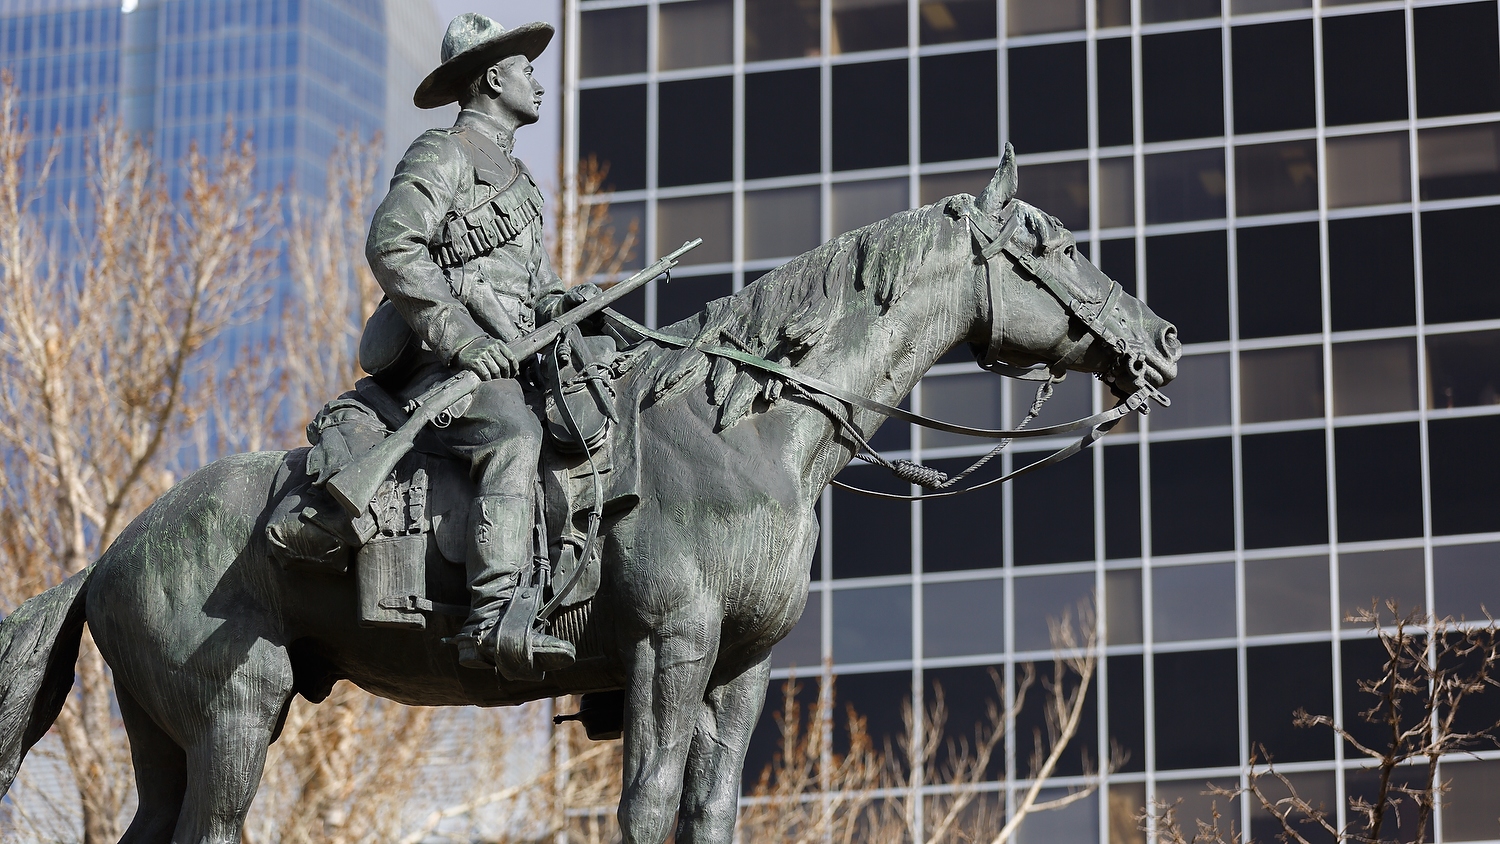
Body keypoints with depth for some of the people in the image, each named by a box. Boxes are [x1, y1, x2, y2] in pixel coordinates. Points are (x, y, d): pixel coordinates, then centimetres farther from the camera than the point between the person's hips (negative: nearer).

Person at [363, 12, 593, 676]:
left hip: (506, 356, 10)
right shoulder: (443, 155, -1)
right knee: (513, 437, -34)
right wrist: (461, 335, -22)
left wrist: (563, 302, 7)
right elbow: (392, 246, -16)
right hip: (442, 361, -10)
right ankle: (491, 620, -47)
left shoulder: (511, 175, 29)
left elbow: (532, 287, 31)